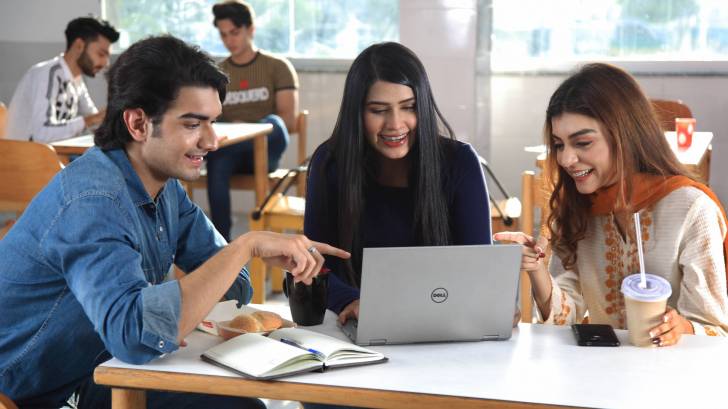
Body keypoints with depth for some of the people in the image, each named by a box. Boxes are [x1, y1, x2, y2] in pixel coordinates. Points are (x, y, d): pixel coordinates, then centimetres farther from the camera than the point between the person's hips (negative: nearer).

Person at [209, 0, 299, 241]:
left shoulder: (278, 67, 8)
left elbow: (288, 121, -1)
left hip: (263, 152, -1)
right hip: (229, 152, 2)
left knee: (273, 122, -35)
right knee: (217, 163, -36)